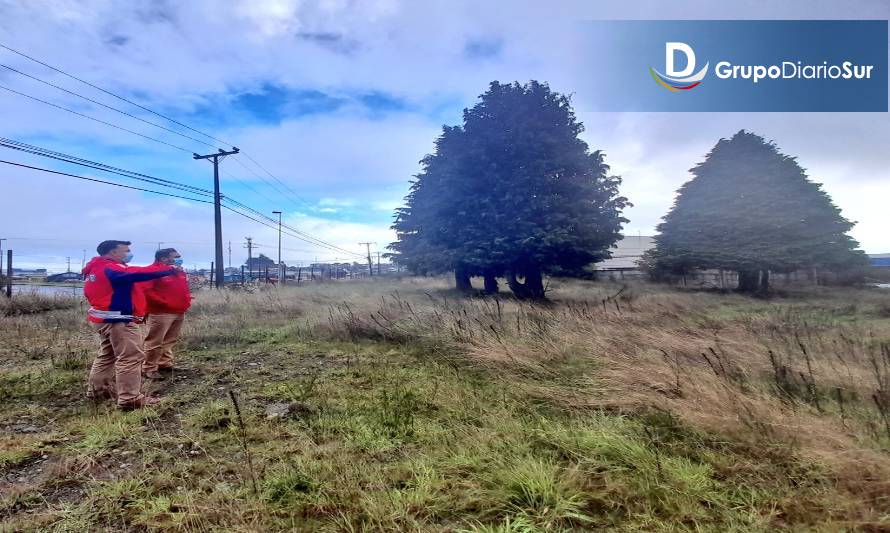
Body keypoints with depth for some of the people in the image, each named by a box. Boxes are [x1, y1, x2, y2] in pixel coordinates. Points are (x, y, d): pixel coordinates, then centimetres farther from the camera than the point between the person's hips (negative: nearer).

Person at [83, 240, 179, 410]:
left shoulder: (97, 269, 17)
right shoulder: (111, 269, -19)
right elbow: (140, 273, -28)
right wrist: (169, 269, -21)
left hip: (106, 319, 11)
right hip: (119, 321, -11)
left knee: (107, 355, 24)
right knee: (131, 358, -10)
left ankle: (97, 389, 34)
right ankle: (130, 399, -10)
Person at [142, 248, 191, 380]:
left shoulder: (179, 272, 16)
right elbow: (145, 290, -19)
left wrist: (186, 301, 11)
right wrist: (163, 302, -18)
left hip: (179, 312, 9)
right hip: (160, 313, -9)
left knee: (170, 341, 15)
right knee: (155, 343, -3)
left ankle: (165, 364, 25)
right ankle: (149, 369, 6)